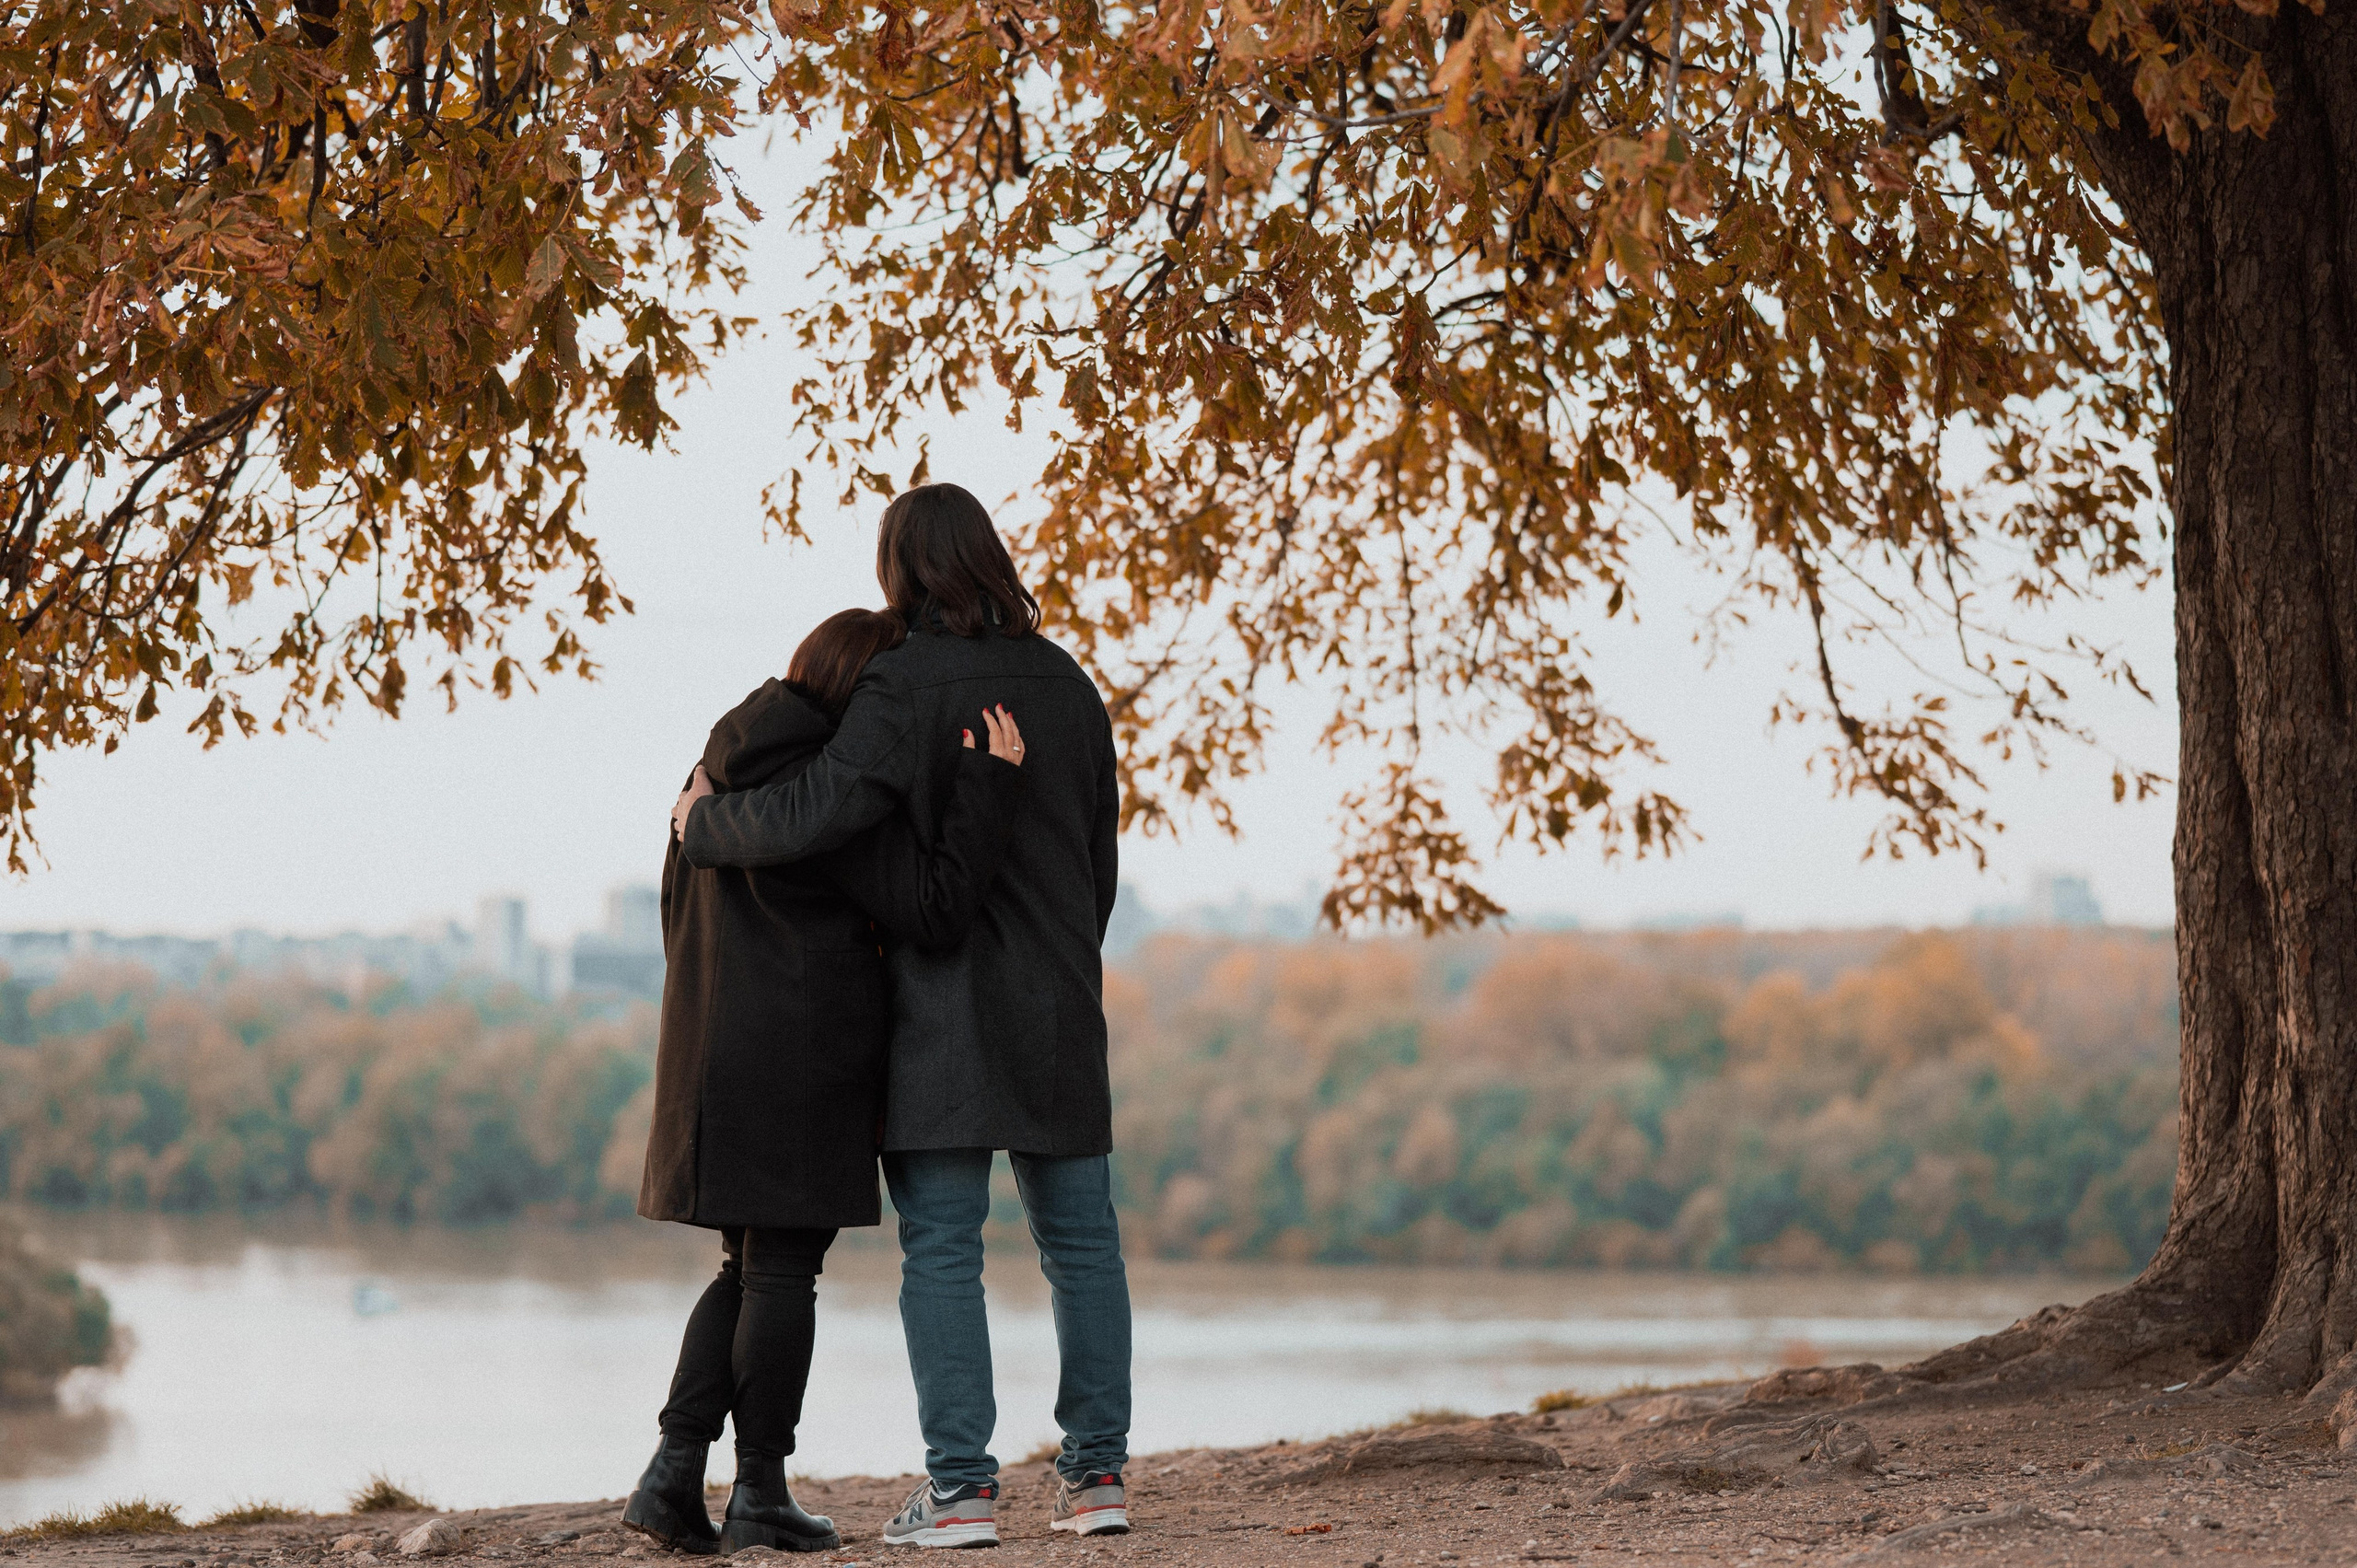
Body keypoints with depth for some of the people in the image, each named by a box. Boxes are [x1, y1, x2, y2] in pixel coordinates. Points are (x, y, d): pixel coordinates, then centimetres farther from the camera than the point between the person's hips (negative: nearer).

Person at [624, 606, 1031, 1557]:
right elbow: (933, 910, -20)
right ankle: (761, 1494, 5)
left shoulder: (720, 774, 12)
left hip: (716, 1051, 8)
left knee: (746, 1270, 15)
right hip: (802, 1060, -8)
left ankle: (672, 1475, 6)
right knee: (783, 1271, 0)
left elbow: (678, 912, 20)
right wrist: (990, 783, -18)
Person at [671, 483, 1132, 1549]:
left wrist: (703, 819, -4)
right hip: (1059, 1017, 6)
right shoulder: (1068, 687, 9)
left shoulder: (904, 690, -12)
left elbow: (811, 815, -23)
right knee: (1079, 1240, 11)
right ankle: (1096, 1471, 10)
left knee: (940, 1251, -3)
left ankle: (961, 1486, -7)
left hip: (944, 1016, -5)